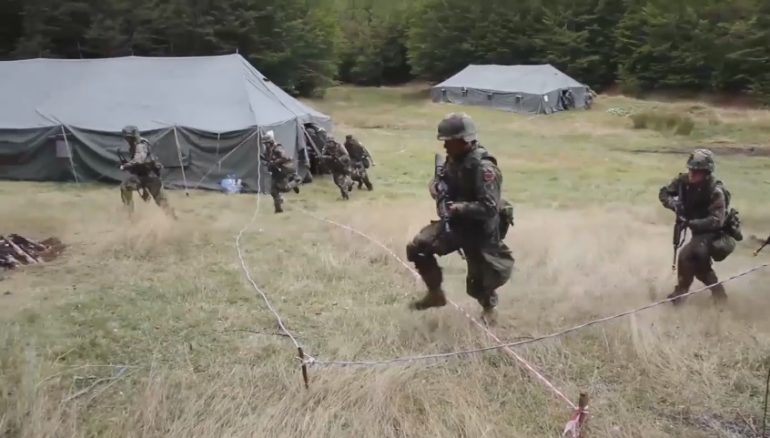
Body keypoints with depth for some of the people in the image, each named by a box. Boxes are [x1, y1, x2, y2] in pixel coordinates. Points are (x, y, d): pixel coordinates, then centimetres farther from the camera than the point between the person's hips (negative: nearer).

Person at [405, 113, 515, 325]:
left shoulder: (483, 168, -29)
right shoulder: (454, 159, -2)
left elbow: (489, 208, -33)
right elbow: (441, 178, 14)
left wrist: (458, 208, -34)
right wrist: (436, 186, -9)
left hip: (481, 229, -8)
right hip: (456, 222, 8)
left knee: (478, 283, 4)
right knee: (417, 247, -1)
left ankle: (489, 308, 39)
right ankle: (436, 294, 17)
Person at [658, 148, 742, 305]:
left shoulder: (716, 191, -30)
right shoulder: (684, 181, -15)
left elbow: (716, 222, -36)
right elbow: (663, 193, -3)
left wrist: (691, 223, -46)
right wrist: (673, 203, -24)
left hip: (716, 232, -7)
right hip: (699, 229, 7)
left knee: (686, 255, -23)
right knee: (698, 260, 20)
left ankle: (681, 291, -6)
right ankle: (716, 290, 41)